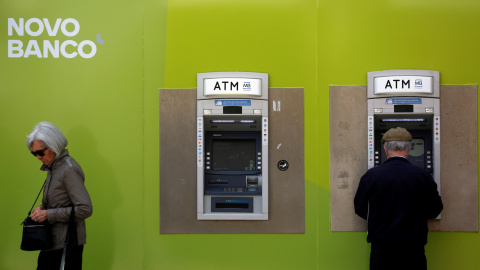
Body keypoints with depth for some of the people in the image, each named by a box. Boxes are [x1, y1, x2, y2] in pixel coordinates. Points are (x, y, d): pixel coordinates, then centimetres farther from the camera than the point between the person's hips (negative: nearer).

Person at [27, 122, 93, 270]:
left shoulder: (69, 169, -17)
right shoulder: (53, 167, 10)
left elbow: (85, 209, -22)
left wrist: (49, 214, -18)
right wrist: (43, 208, 0)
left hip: (68, 243, -8)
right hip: (53, 241, 8)